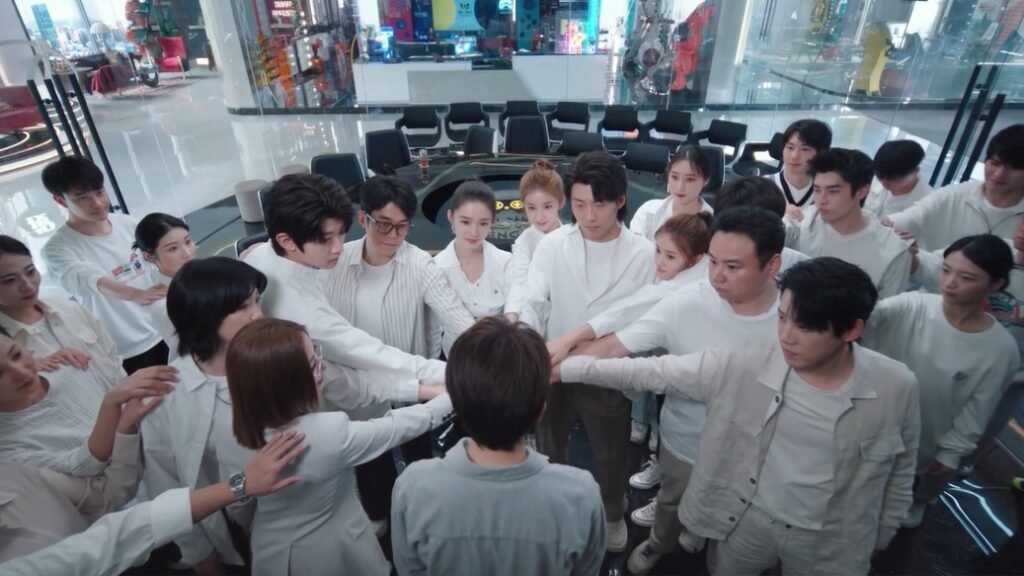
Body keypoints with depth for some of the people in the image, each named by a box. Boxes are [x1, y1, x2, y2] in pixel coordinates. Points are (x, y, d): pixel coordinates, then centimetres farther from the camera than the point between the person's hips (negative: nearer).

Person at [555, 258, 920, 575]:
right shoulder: (741, 365, -23)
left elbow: (899, 473, -2)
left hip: (830, 542, 0)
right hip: (746, 521, 0)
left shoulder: (896, 389, -20)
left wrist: (878, 540, 9)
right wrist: (564, 368, -23)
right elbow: (651, 372, -20)